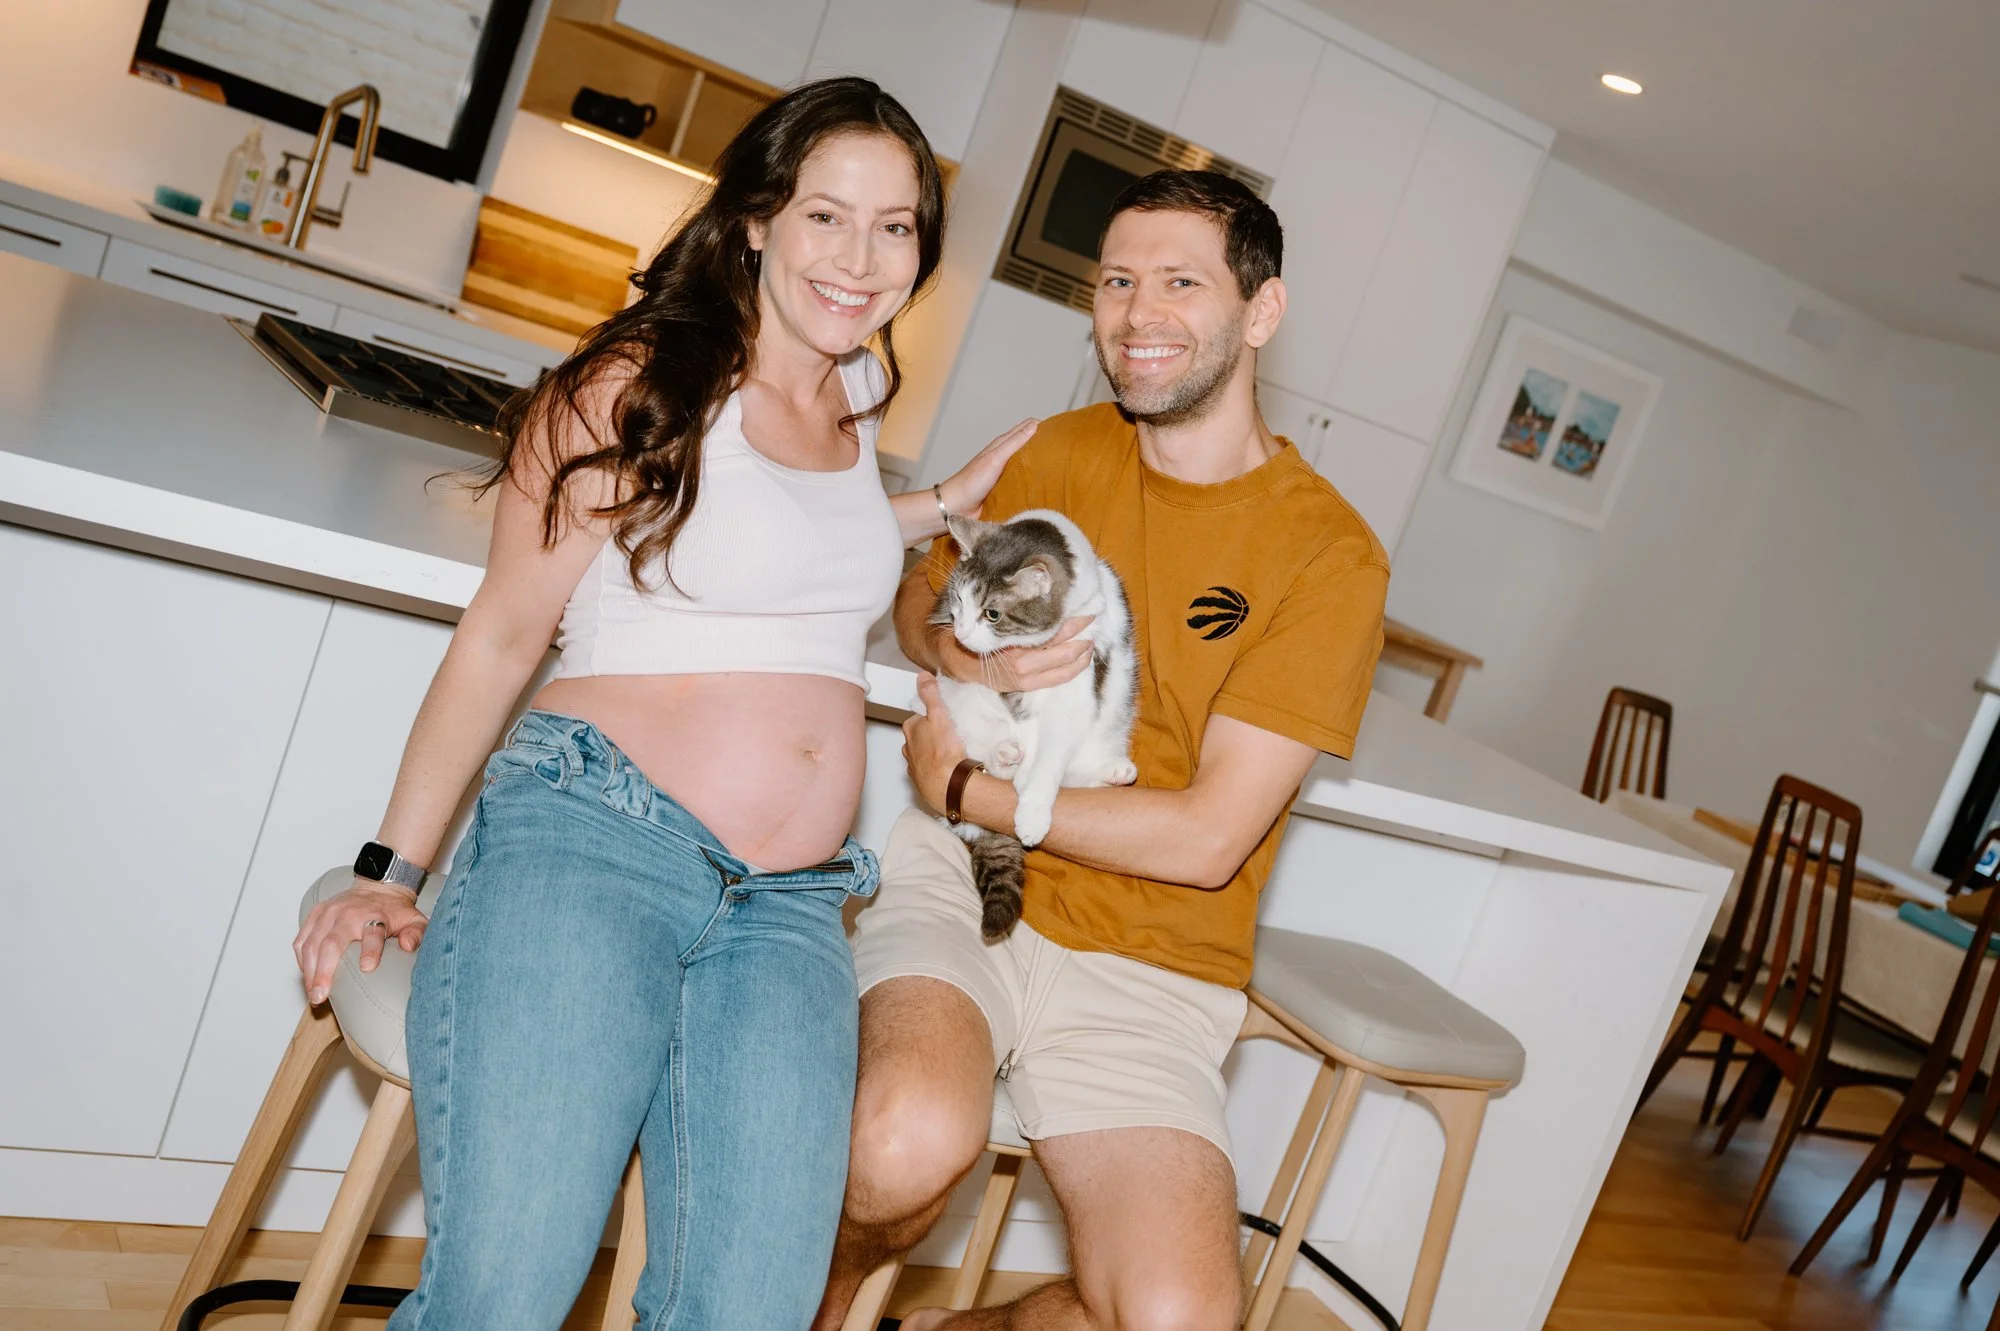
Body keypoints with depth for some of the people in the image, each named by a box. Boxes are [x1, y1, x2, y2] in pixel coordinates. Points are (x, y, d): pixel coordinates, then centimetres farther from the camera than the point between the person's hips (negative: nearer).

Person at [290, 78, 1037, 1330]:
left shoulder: (859, 398, 17)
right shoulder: (639, 384, 0)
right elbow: (501, 634, 2)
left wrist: (945, 504, 30)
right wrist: (392, 871, 2)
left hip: (789, 906, 5)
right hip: (590, 841, -5)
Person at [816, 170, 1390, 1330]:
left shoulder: (1329, 553, -7)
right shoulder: (1061, 452, 8)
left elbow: (1206, 839, -11)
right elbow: (921, 598, 19)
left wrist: (962, 786, -6)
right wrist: (965, 655, -6)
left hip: (1143, 971, -1)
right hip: (961, 883, 2)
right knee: (913, 1141, -31)